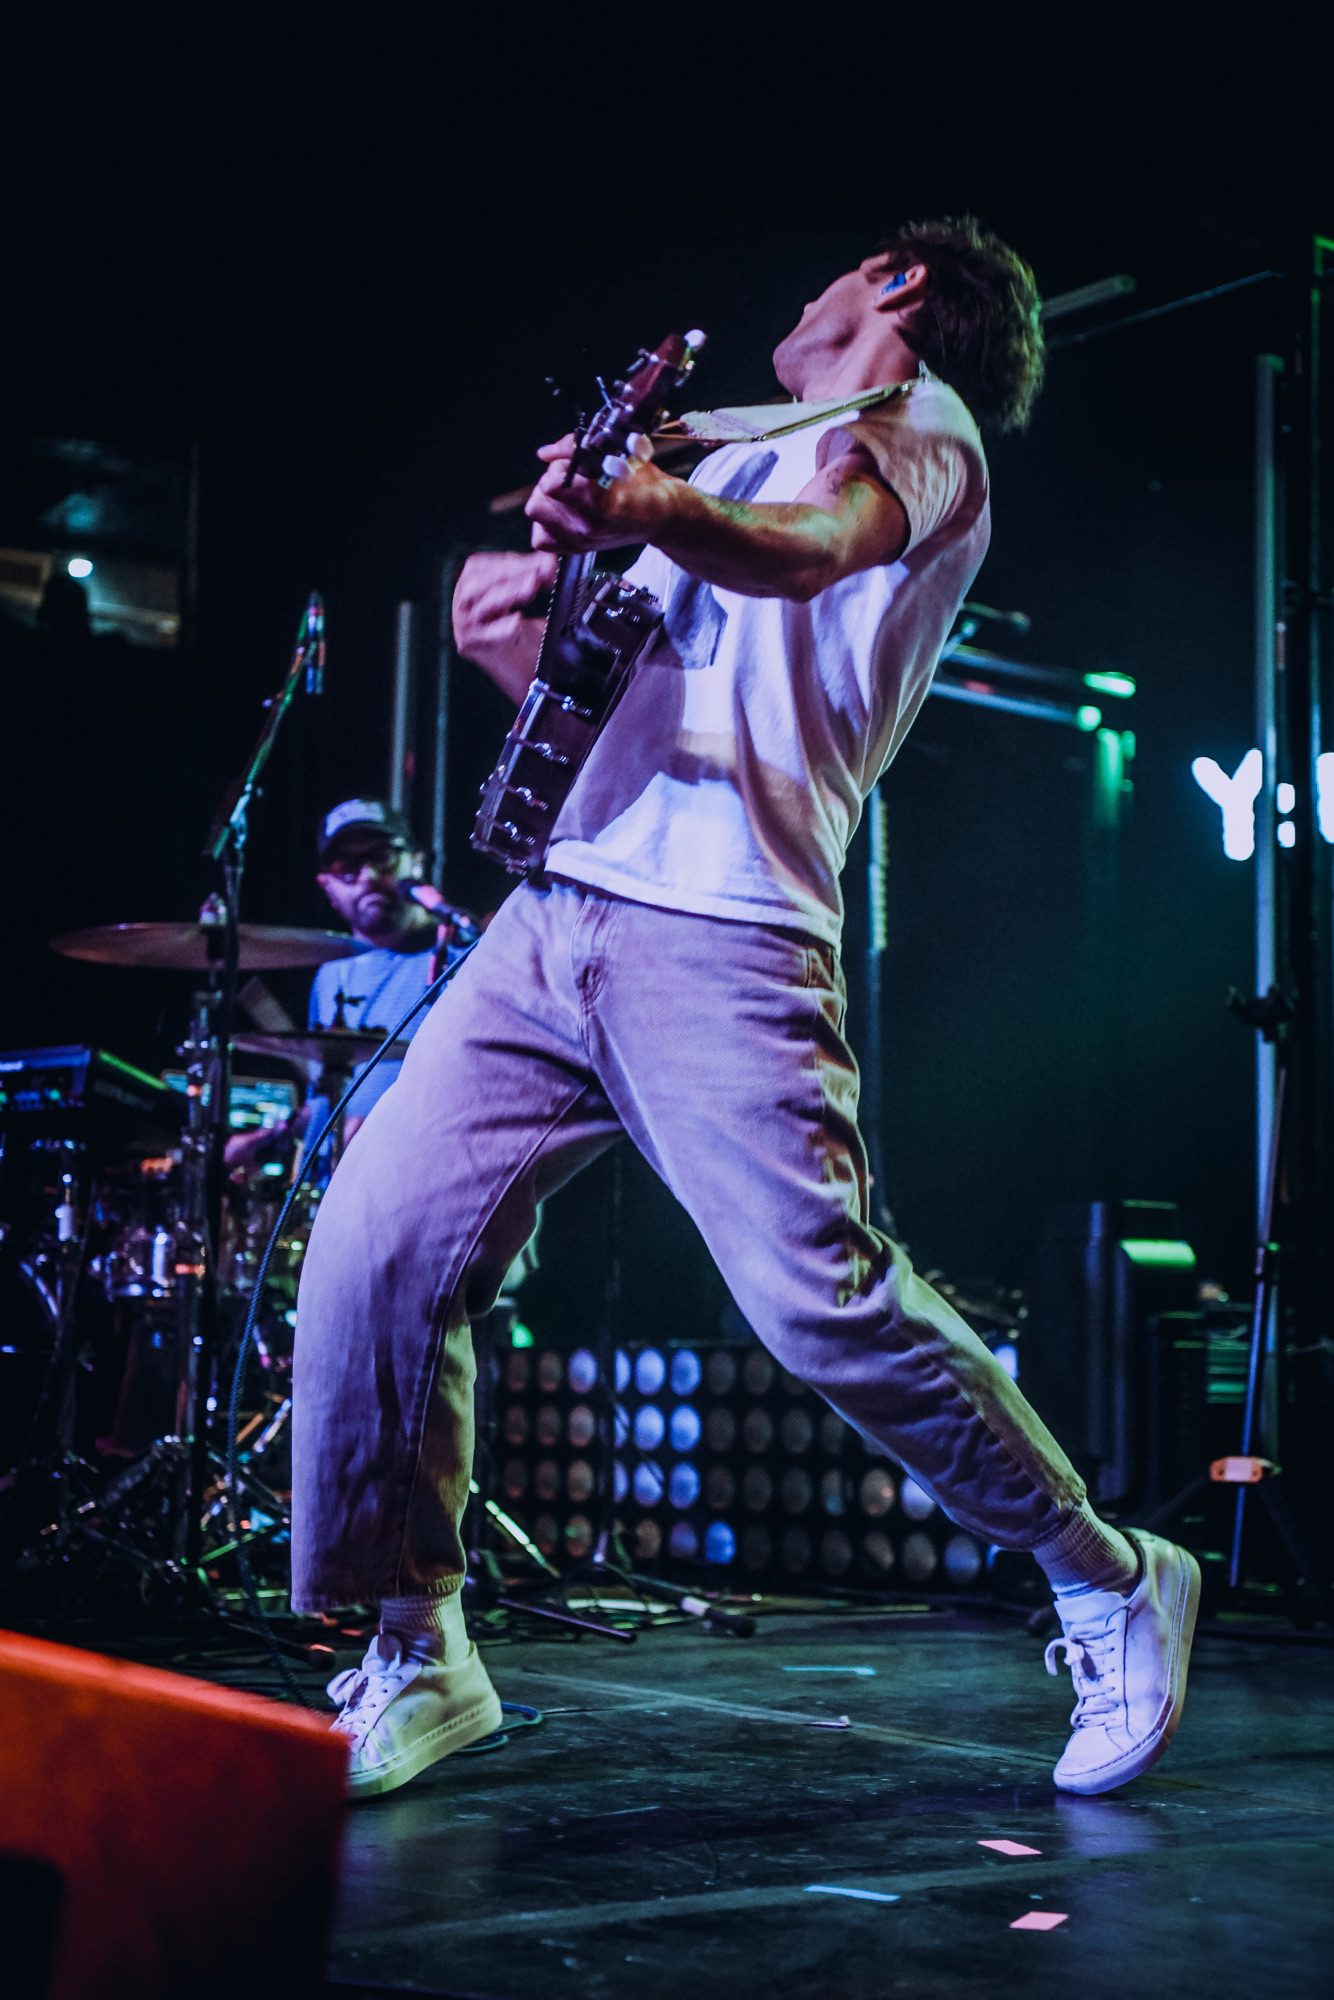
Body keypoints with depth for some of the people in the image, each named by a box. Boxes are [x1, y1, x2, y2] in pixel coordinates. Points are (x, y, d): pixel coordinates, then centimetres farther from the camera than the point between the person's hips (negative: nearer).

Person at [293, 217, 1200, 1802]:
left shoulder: (919, 420, 8)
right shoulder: (731, 456, 32)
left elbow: (812, 546, -17)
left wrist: (655, 514, -38)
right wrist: (517, 630, 8)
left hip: (724, 938, -7)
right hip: (557, 914, 7)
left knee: (817, 1296, -17)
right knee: (375, 1246, -5)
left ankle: (1114, 1587, 5)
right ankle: (416, 1658, 9)